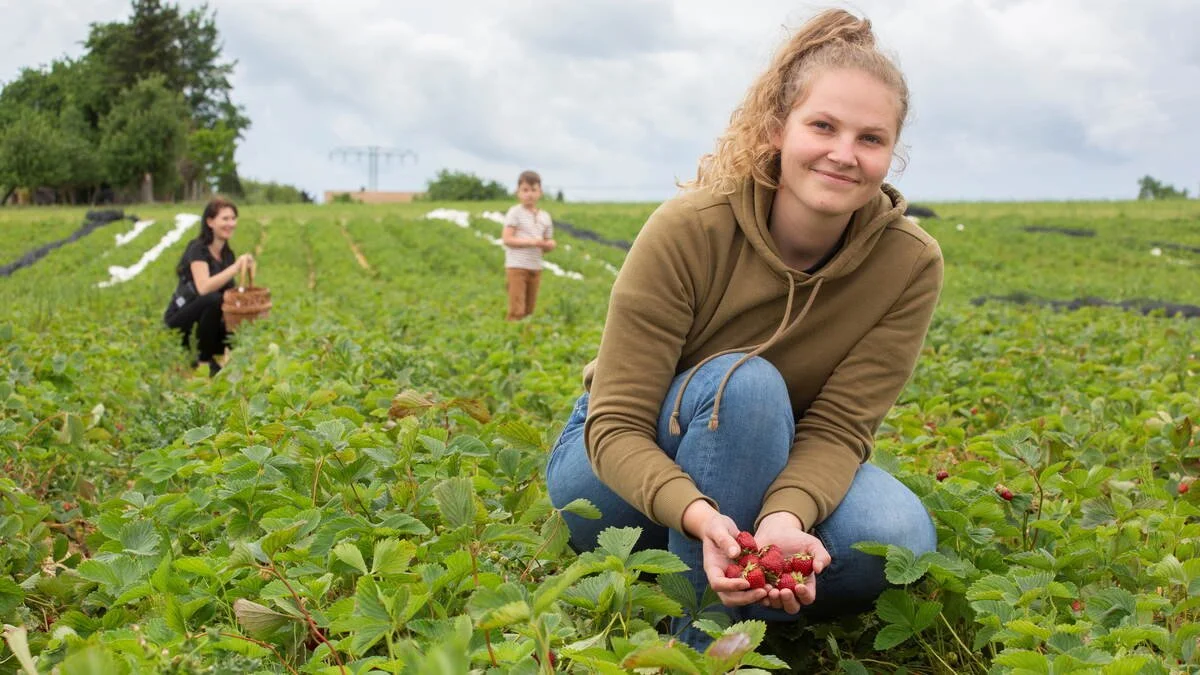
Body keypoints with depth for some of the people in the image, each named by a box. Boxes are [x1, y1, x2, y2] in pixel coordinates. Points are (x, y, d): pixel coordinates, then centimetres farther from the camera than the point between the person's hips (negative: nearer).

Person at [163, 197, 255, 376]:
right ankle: (204, 360, -19)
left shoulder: (228, 254, 7)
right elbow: (204, 287, -33)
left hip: (203, 322, 7)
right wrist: (236, 267, -34)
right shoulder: (198, 249, -16)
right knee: (213, 300, -36)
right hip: (181, 321, -7)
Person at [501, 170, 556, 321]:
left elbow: (547, 245, 17)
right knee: (517, 310, -10)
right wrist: (531, 242, -21)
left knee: (529, 310, 12)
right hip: (517, 267, -6)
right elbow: (507, 239, -13)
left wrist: (549, 245, -8)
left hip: (535, 268, 6)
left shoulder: (545, 217, 11)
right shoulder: (515, 213, -6)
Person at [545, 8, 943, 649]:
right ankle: (699, 642, -22)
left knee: (897, 541, -29)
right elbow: (615, 425, -26)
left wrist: (785, 517, -41)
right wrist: (699, 516, -46)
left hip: (768, 465, 2)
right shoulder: (687, 229, -26)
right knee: (745, 383, -35)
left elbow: (838, 427, -19)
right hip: (627, 475, -2)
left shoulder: (910, 265, -17)